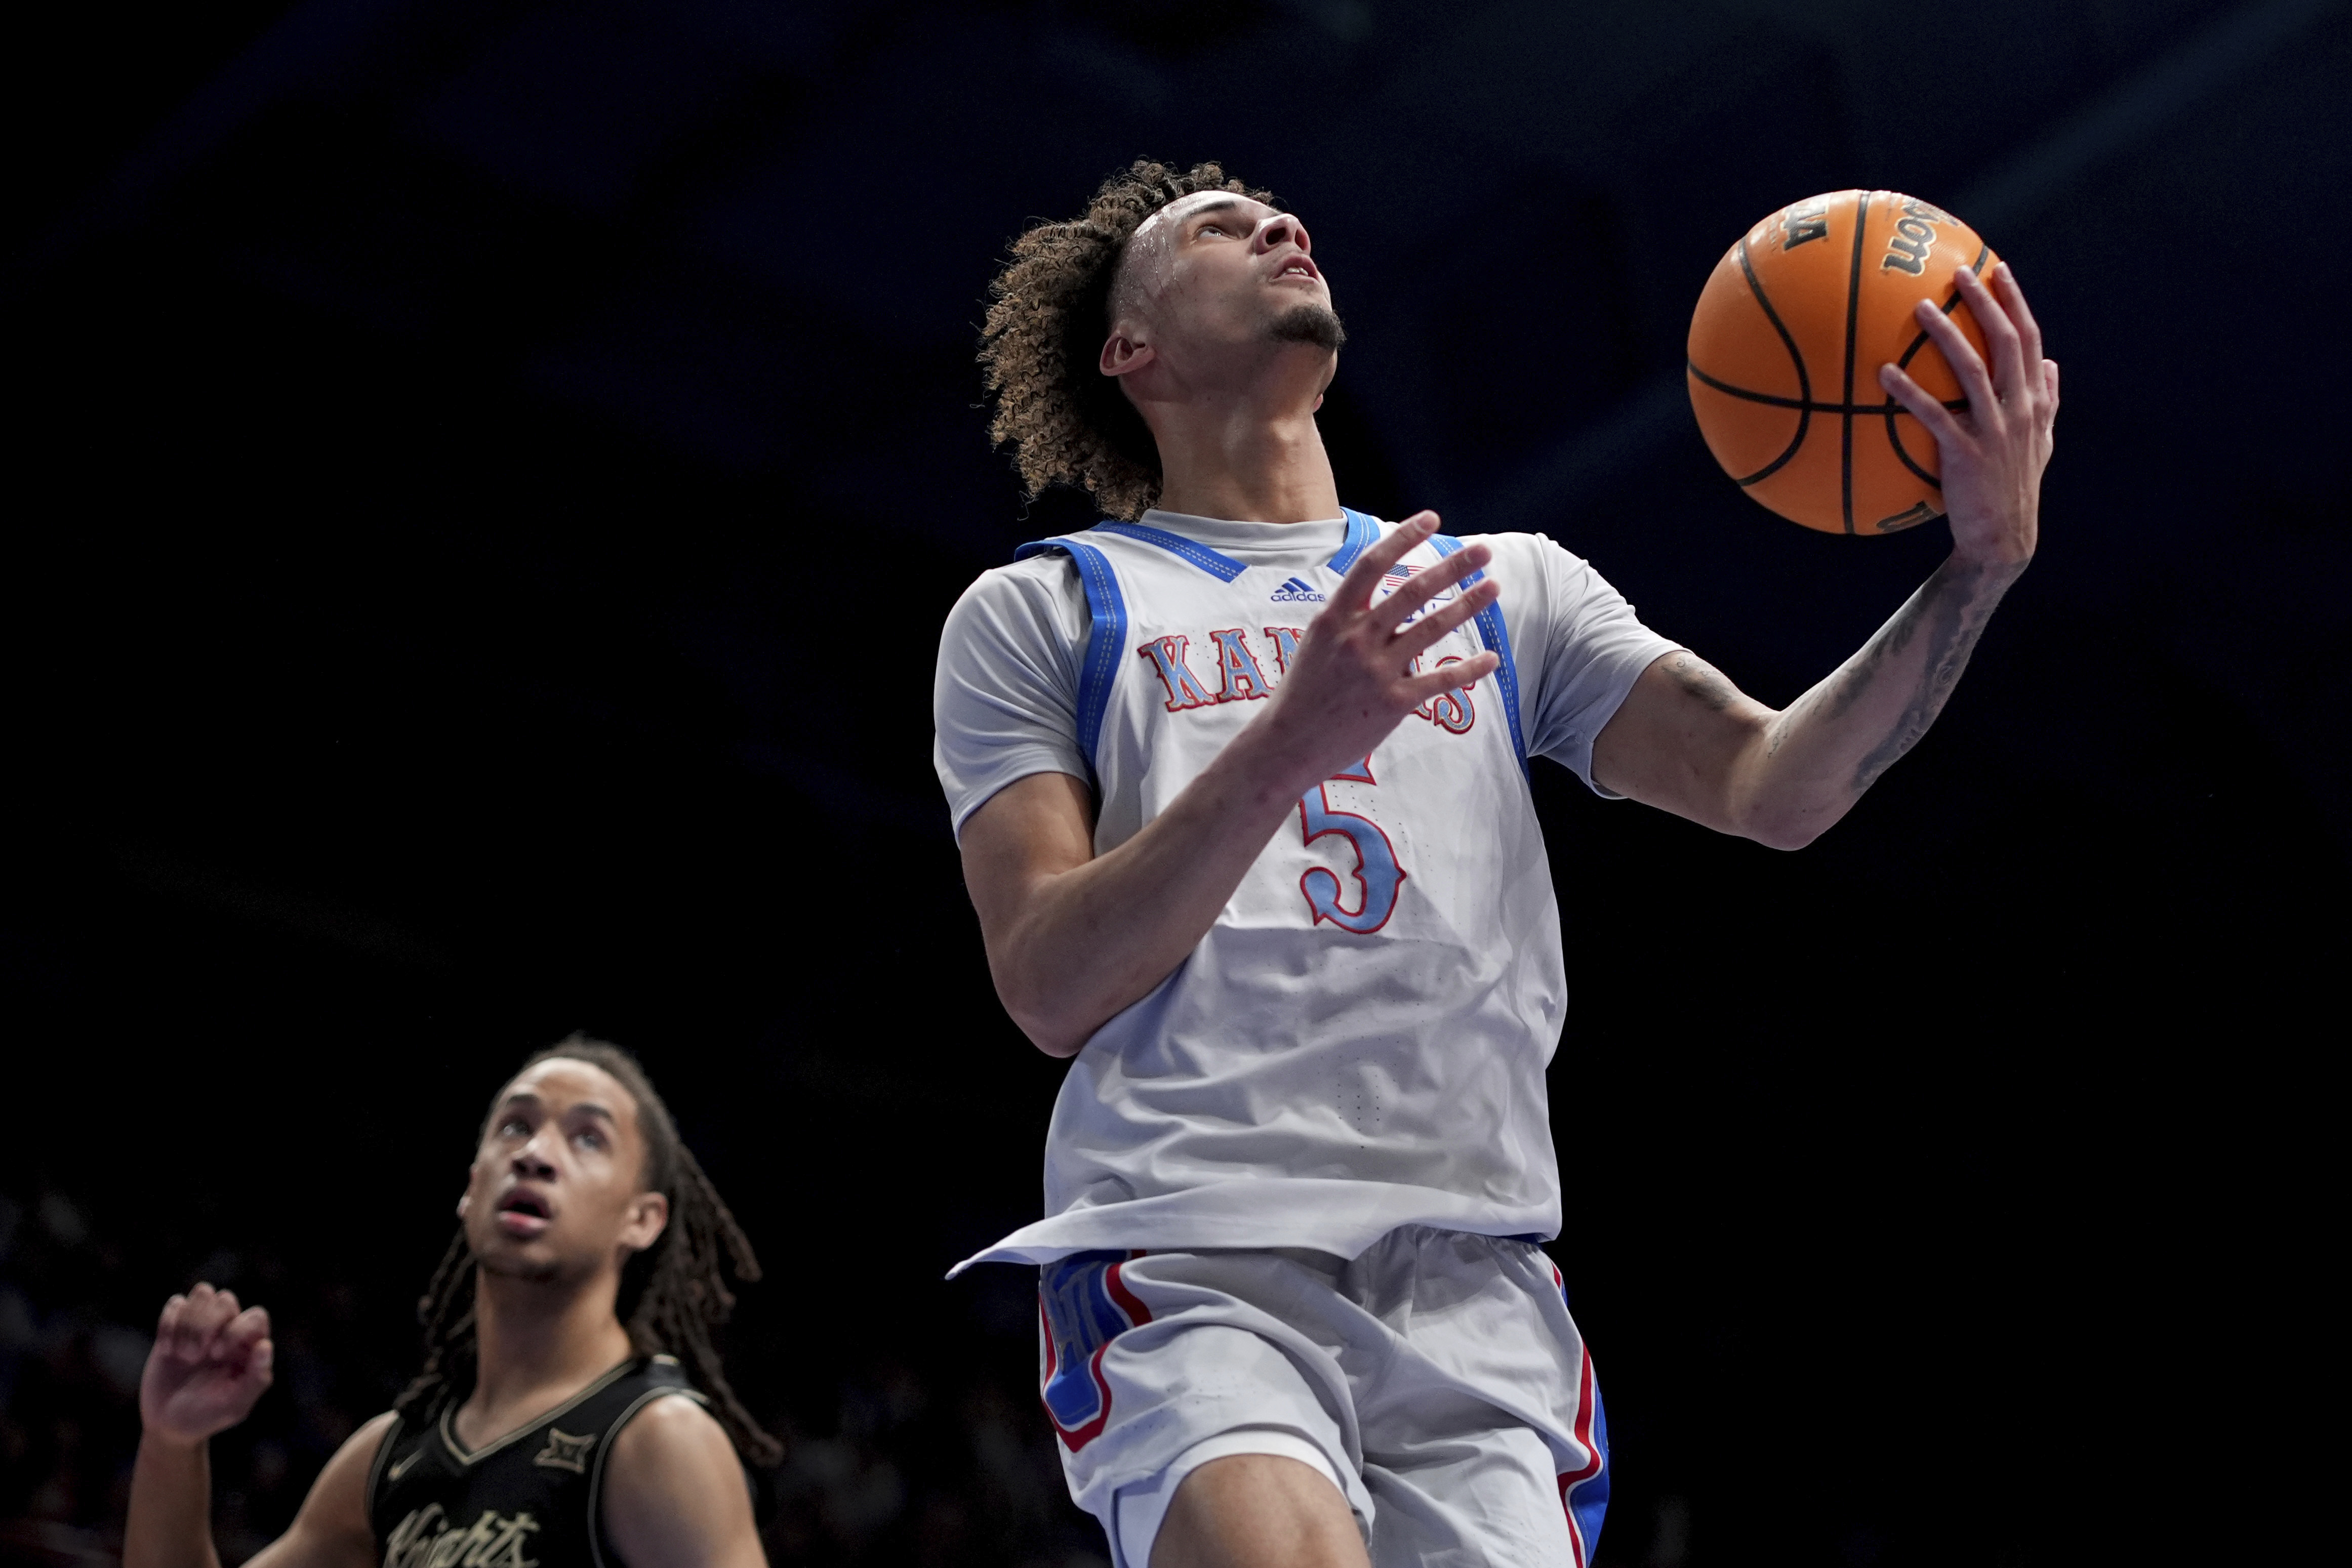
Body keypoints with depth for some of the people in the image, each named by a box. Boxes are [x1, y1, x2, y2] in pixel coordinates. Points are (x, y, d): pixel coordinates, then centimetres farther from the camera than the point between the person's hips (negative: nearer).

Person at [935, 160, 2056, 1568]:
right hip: (1188, 1259, -4)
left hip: (1477, 1276, 4)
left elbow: (1776, 787, 8)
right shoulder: (1038, 614, 13)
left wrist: (1984, 562, -7)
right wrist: (1288, 745, -14)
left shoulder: (1506, 587, 22)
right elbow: (1049, 990, 0)